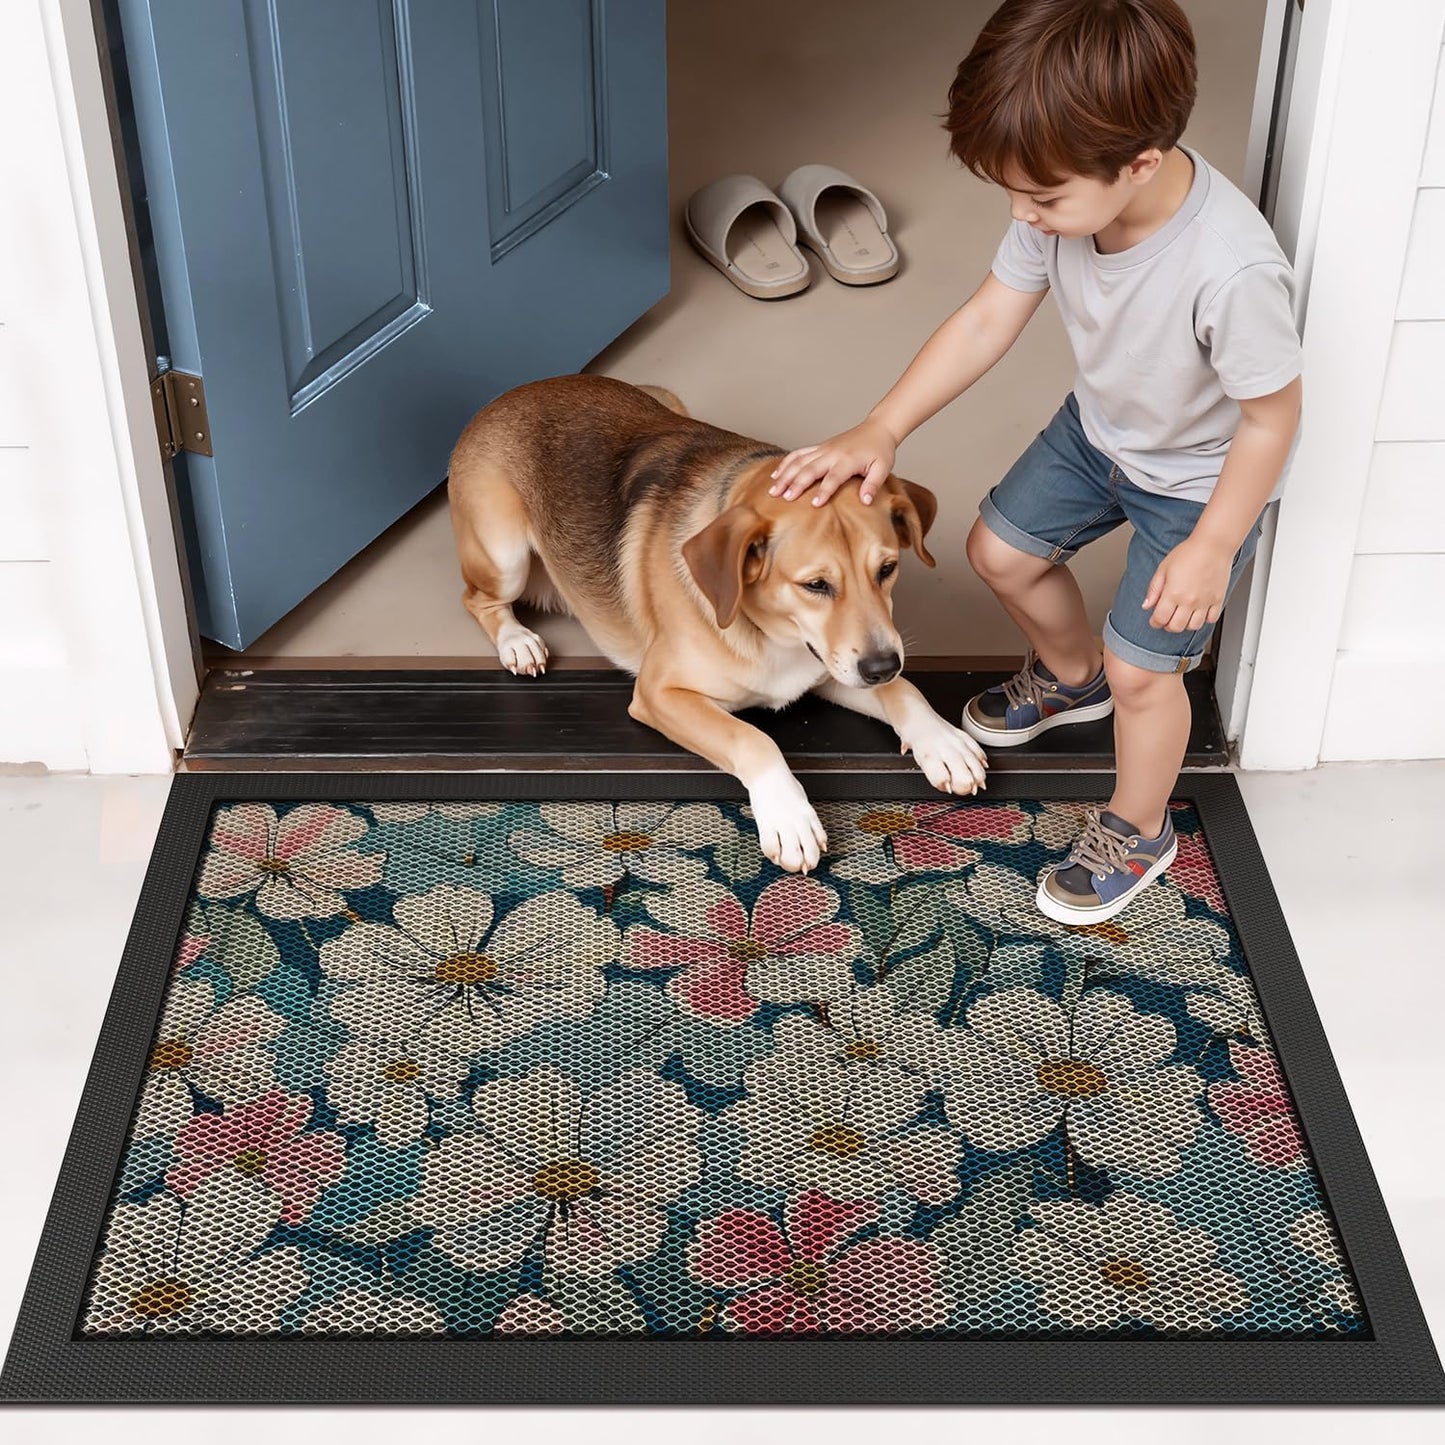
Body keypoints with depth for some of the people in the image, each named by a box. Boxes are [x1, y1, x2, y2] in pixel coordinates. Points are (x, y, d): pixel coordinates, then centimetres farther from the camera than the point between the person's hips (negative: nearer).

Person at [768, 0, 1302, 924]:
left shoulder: (1232, 273, -43)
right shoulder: (1070, 198, -24)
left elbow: (1272, 416, -27)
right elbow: (989, 319, -11)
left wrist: (1213, 546, -19)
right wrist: (881, 432, -15)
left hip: (1201, 477, -6)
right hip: (1099, 428, 7)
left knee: (1141, 669, 2)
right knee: (1002, 549, 19)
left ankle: (1137, 833, 31)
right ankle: (1070, 676, 51)